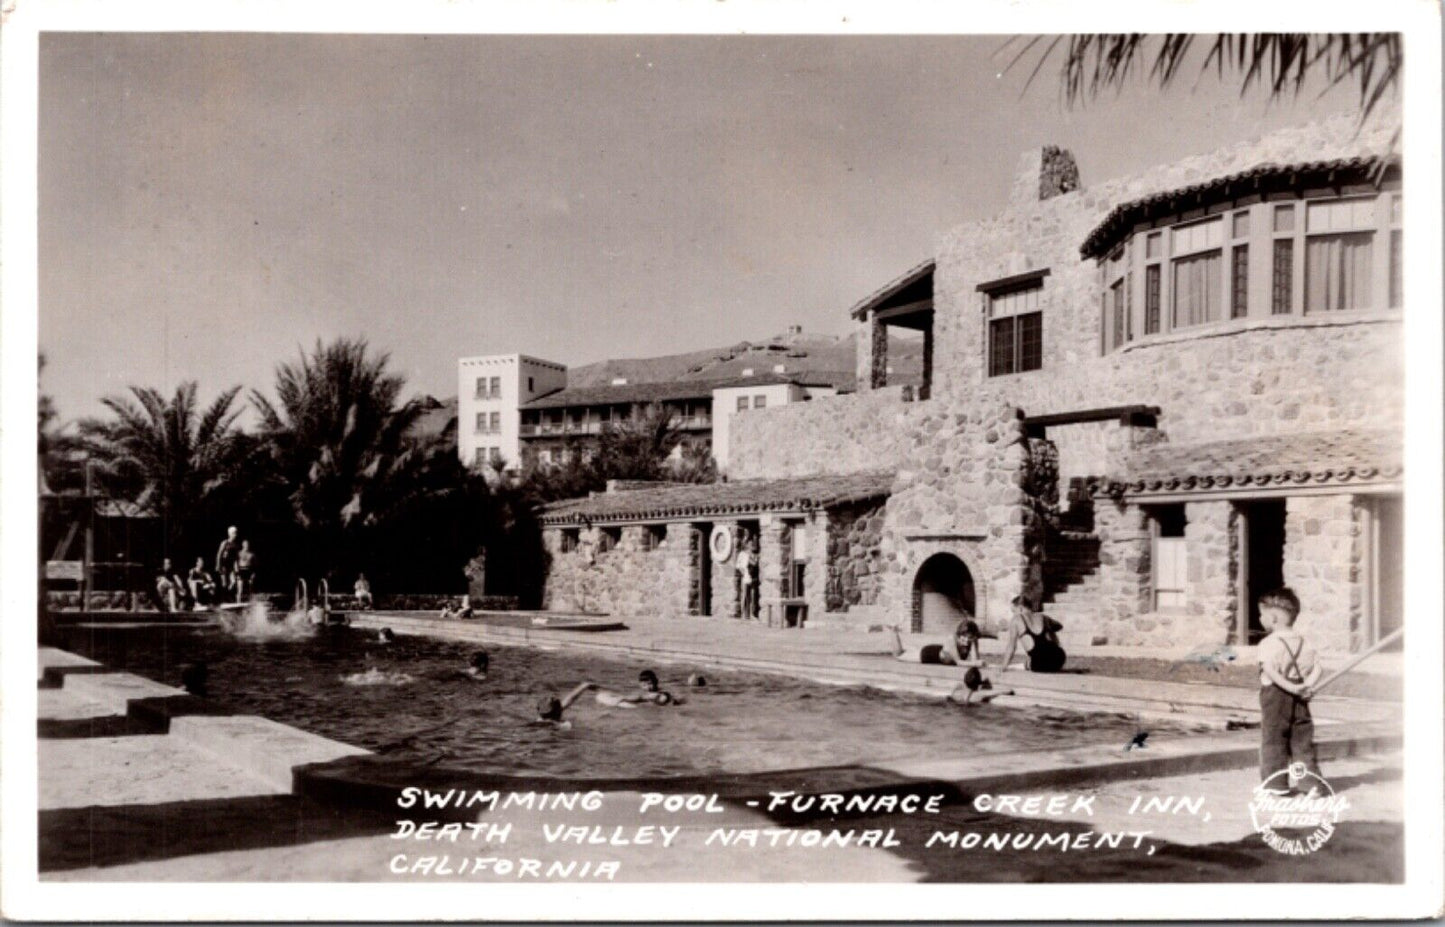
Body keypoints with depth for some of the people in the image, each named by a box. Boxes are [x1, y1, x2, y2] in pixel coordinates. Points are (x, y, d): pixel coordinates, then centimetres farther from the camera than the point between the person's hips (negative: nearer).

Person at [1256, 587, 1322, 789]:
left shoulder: (1269, 643, -12)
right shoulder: (1303, 642, 8)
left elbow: (1270, 671, -24)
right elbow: (1317, 667, 2)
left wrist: (1290, 687, -23)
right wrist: (1308, 685, -7)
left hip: (1275, 695, -6)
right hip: (1299, 700, 6)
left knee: (1273, 741, 2)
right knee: (1302, 740, 12)